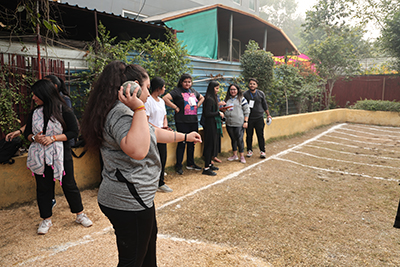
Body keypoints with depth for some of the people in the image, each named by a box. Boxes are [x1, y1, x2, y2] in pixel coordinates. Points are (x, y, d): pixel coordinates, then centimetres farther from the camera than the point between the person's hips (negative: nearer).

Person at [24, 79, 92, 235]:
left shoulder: (63, 111, -9)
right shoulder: (34, 113, 6)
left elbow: (74, 132, -11)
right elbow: (27, 133, 12)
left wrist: (53, 138, -21)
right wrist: (34, 138, -11)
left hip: (60, 156, -4)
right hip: (40, 157, 4)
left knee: (69, 185, 6)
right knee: (43, 187, 10)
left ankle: (80, 214, 22)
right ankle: (46, 219, 26)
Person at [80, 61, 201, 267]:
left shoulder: (125, 111, 12)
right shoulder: (120, 113, -23)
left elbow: (153, 132, 22)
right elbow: (138, 150, -40)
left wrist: (185, 137, 29)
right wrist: (139, 109, -35)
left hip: (135, 197, 11)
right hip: (129, 203, -11)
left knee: (148, 244, 30)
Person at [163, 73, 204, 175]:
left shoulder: (193, 91, 15)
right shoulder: (177, 91, -6)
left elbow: (202, 98, 32)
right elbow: (165, 98, -19)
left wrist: (198, 105, 13)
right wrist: (176, 107, -15)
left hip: (194, 121, 7)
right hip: (182, 122, -6)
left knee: (191, 143, 13)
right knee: (182, 143, -2)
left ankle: (190, 163, 26)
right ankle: (178, 165, 9)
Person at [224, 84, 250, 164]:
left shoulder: (242, 99, 0)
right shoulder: (227, 99, 13)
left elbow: (246, 111, -2)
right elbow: (224, 110, 22)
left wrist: (245, 121, -9)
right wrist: (224, 119, 14)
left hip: (239, 124, -5)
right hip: (229, 124, 5)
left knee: (239, 140, -2)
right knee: (233, 139, 12)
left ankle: (242, 156, 10)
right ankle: (235, 155, 23)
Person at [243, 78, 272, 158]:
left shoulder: (261, 94, 5)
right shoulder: (245, 94, 0)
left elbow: (264, 105, 14)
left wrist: (268, 115, 16)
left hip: (259, 118, 1)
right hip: (249, 118, -1)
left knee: (260, 135, 2)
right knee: (249, 135, 6)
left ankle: (262, 151, 11)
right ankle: (249, 150, 20)